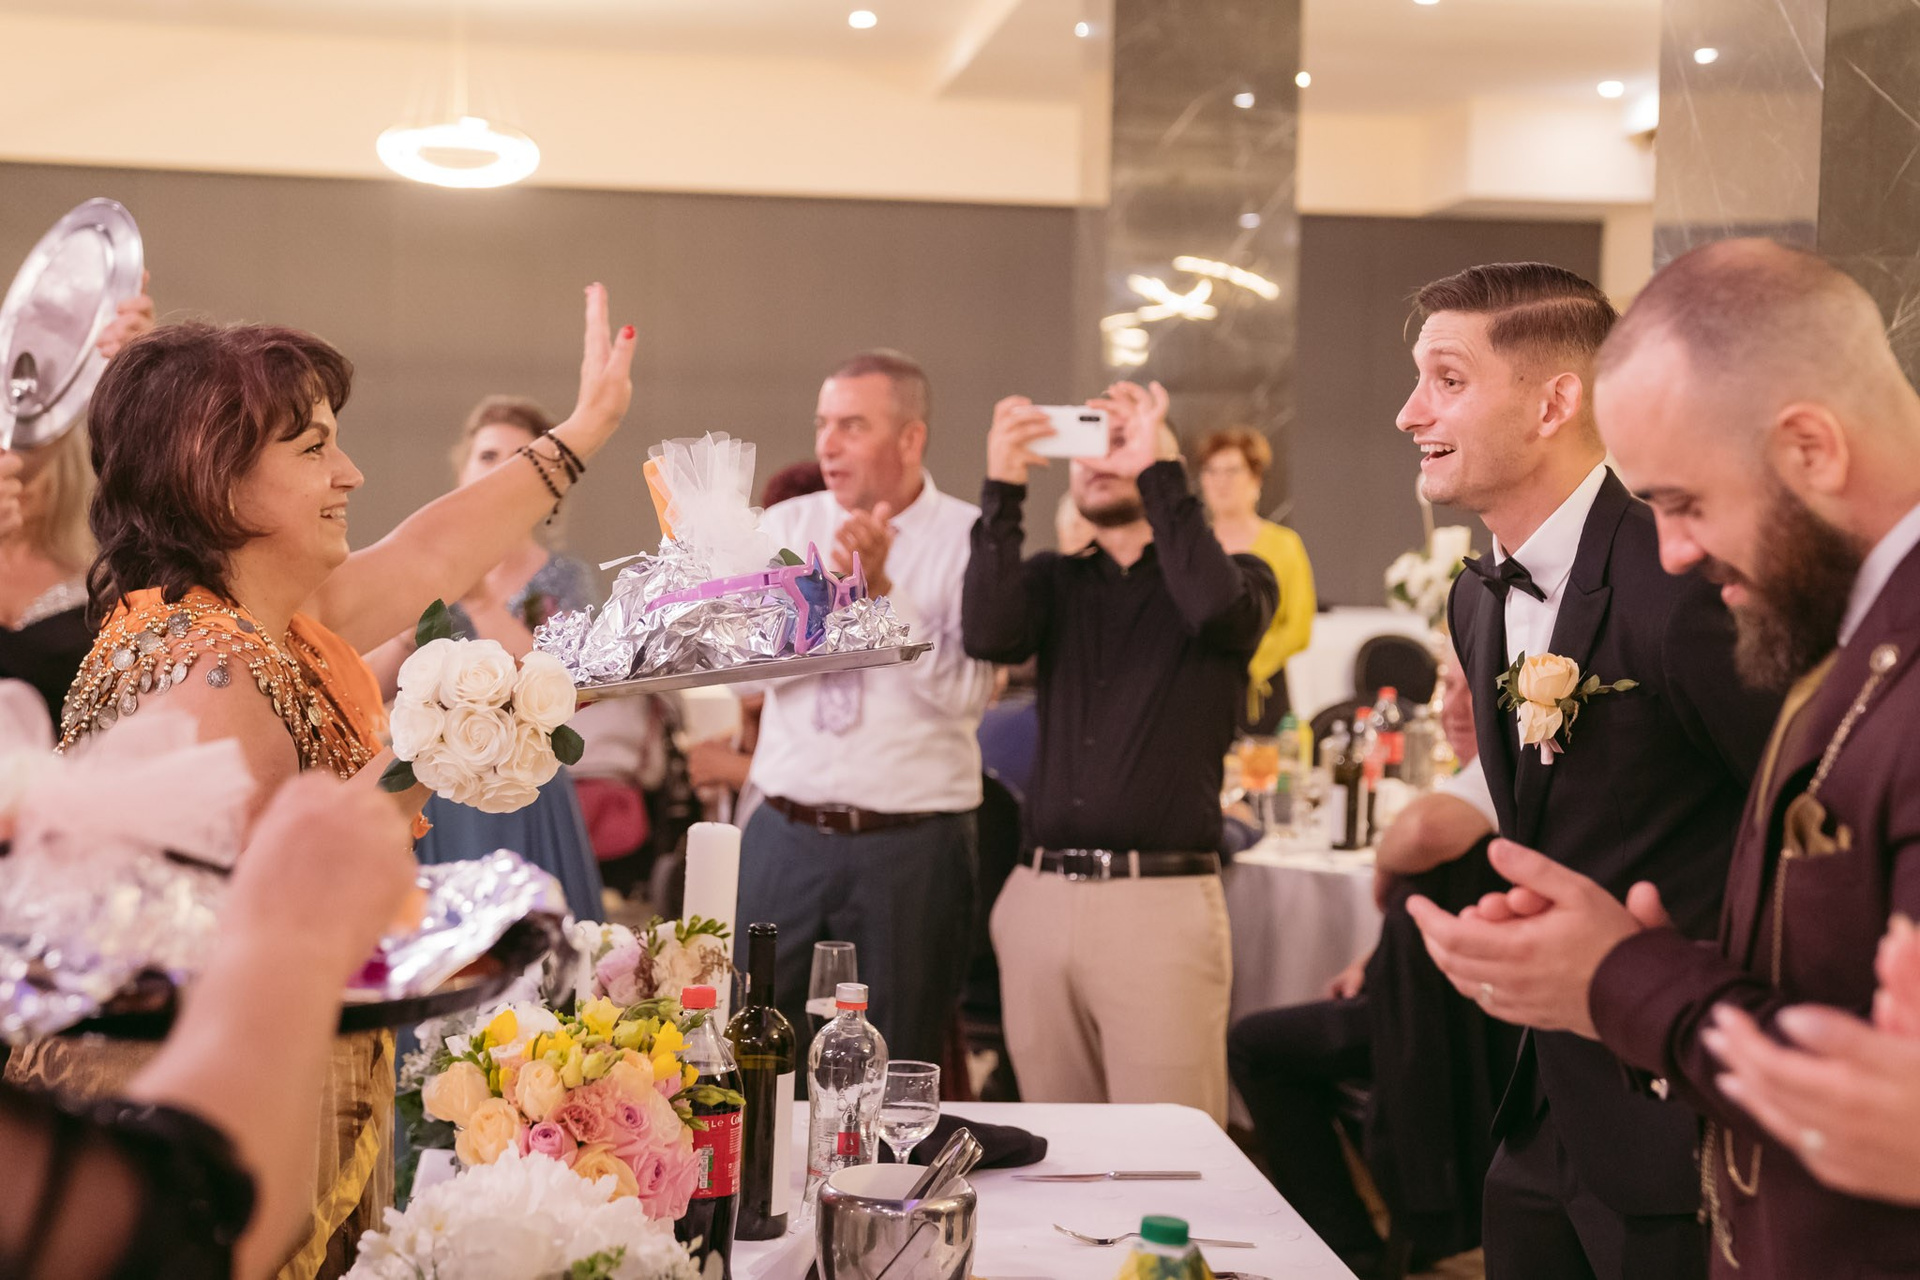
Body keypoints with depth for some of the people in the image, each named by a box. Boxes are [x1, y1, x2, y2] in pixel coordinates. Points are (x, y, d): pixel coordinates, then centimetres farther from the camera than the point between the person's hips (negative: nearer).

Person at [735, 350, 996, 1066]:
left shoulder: (970, 540, -3)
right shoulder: (785, 527, 7)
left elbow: (966, 692, -14)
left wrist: (883, 591, -20)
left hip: (911, 849, -3)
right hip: (786, 837, 3)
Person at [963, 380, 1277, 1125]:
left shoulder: (1235, 578, 8)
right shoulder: (1054, 582, 16)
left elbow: (1218, 608, -16)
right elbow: (989, 636, -5)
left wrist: (1155, 470, -12)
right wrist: (1003, 489, -10)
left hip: (1163, 902, -3)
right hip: (1040, 896, 3)